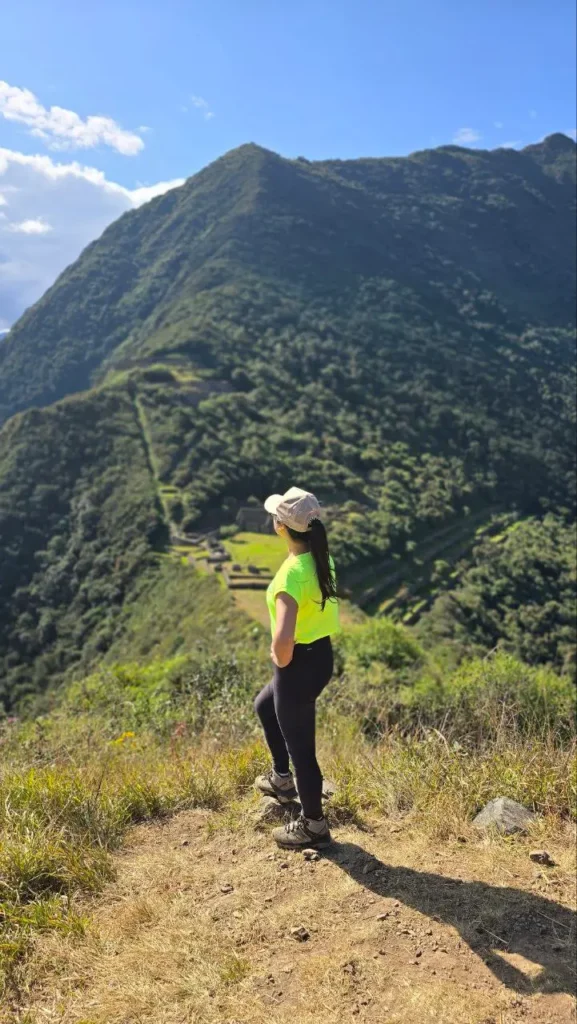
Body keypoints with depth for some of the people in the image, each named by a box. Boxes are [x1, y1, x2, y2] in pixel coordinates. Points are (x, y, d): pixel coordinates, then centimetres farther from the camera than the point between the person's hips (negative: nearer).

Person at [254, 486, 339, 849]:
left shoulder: (292, 574, -29)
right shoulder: (322, 560, -1)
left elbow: (283, 639, -38)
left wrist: (281, 661, -15)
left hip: (299, 665, -9)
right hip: (322, 656, 9)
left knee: (300, 747, 11)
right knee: (265, 706, 32)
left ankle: (313, 825, 31)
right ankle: (282, 779, 48)